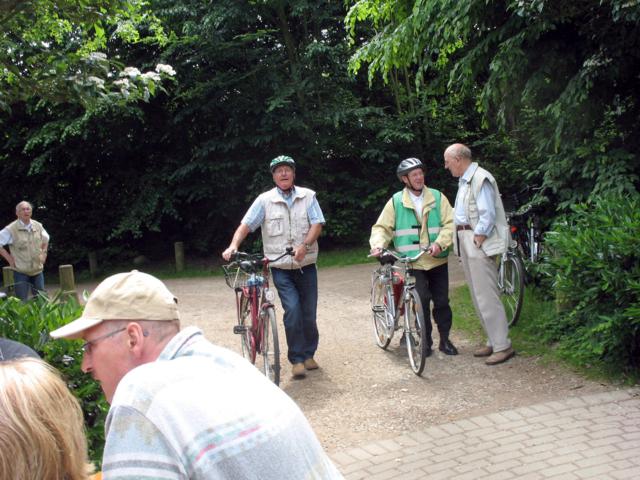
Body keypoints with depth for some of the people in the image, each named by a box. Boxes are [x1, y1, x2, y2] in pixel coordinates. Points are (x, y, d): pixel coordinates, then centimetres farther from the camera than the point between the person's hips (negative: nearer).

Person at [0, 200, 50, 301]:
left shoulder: (38, 226, 3)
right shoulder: (11, 229, -12)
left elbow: (45, 239, 22)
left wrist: (43, 253, 10)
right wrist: (9, 258, -10)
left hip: (38, 270, 4)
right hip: (21, 272, -4)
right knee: (22, 302, -2)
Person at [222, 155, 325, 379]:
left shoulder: (308, 196, 3)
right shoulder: (264, 200, 0)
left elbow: (317, 224, -4)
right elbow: (246, 225, -6)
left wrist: (305, 245, -22)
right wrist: (233, 246, -22)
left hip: (306, 266, 2)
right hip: (281, 268, -2)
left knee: (309, 314, 6)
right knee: (293, 310, -15)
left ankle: (308, 354, 27)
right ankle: (297, 359, -1)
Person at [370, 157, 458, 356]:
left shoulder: (437, 197, 4)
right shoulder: (396, 201, 2)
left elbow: (449, 224, -2)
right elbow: (382, 227, 2)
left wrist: (440, 243, -17)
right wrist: (378, 245, -17)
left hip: (437, 260, 2)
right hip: (412, 262, -2)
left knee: (442, 301, 5)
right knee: (421, 300, -12)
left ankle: (445, 339, 21)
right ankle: (425, 341, 3)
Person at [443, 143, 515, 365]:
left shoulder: (480, 178, -14)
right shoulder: (464, 180, 17)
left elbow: (488, 215, -20)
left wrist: (477, 242, -18)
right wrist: (464, 246, 10)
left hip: (479, 244, -10)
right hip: (466, 243, 10)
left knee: (486, 297, -9)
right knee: (478, 297, 13)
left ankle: (502, 346, -2)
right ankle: (493, 341, 22)